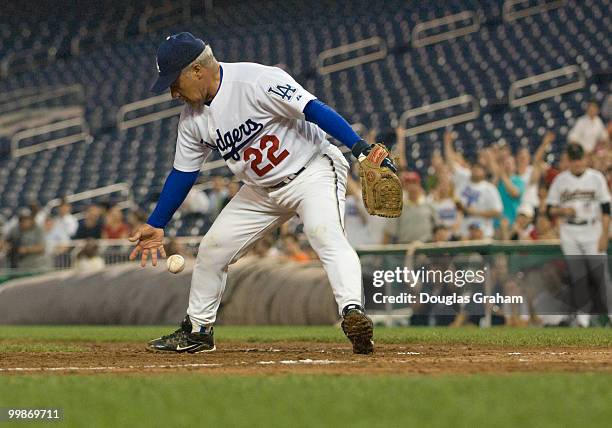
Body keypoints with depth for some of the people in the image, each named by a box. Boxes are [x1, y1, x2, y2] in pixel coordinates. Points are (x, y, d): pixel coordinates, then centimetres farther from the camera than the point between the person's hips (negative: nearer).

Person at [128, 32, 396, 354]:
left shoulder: (257, 81, -24)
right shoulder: (192, 116, -1)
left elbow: (313, 109, -30)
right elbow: (182, 174, 10)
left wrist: (360, 148, -39)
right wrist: (155, 225, 10)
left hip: (312, 172, -8)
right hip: (261, 190, 8)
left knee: (325, 233, -34)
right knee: (212, 248, 7)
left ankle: (352, 311, -49)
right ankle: (197, 330, 23)